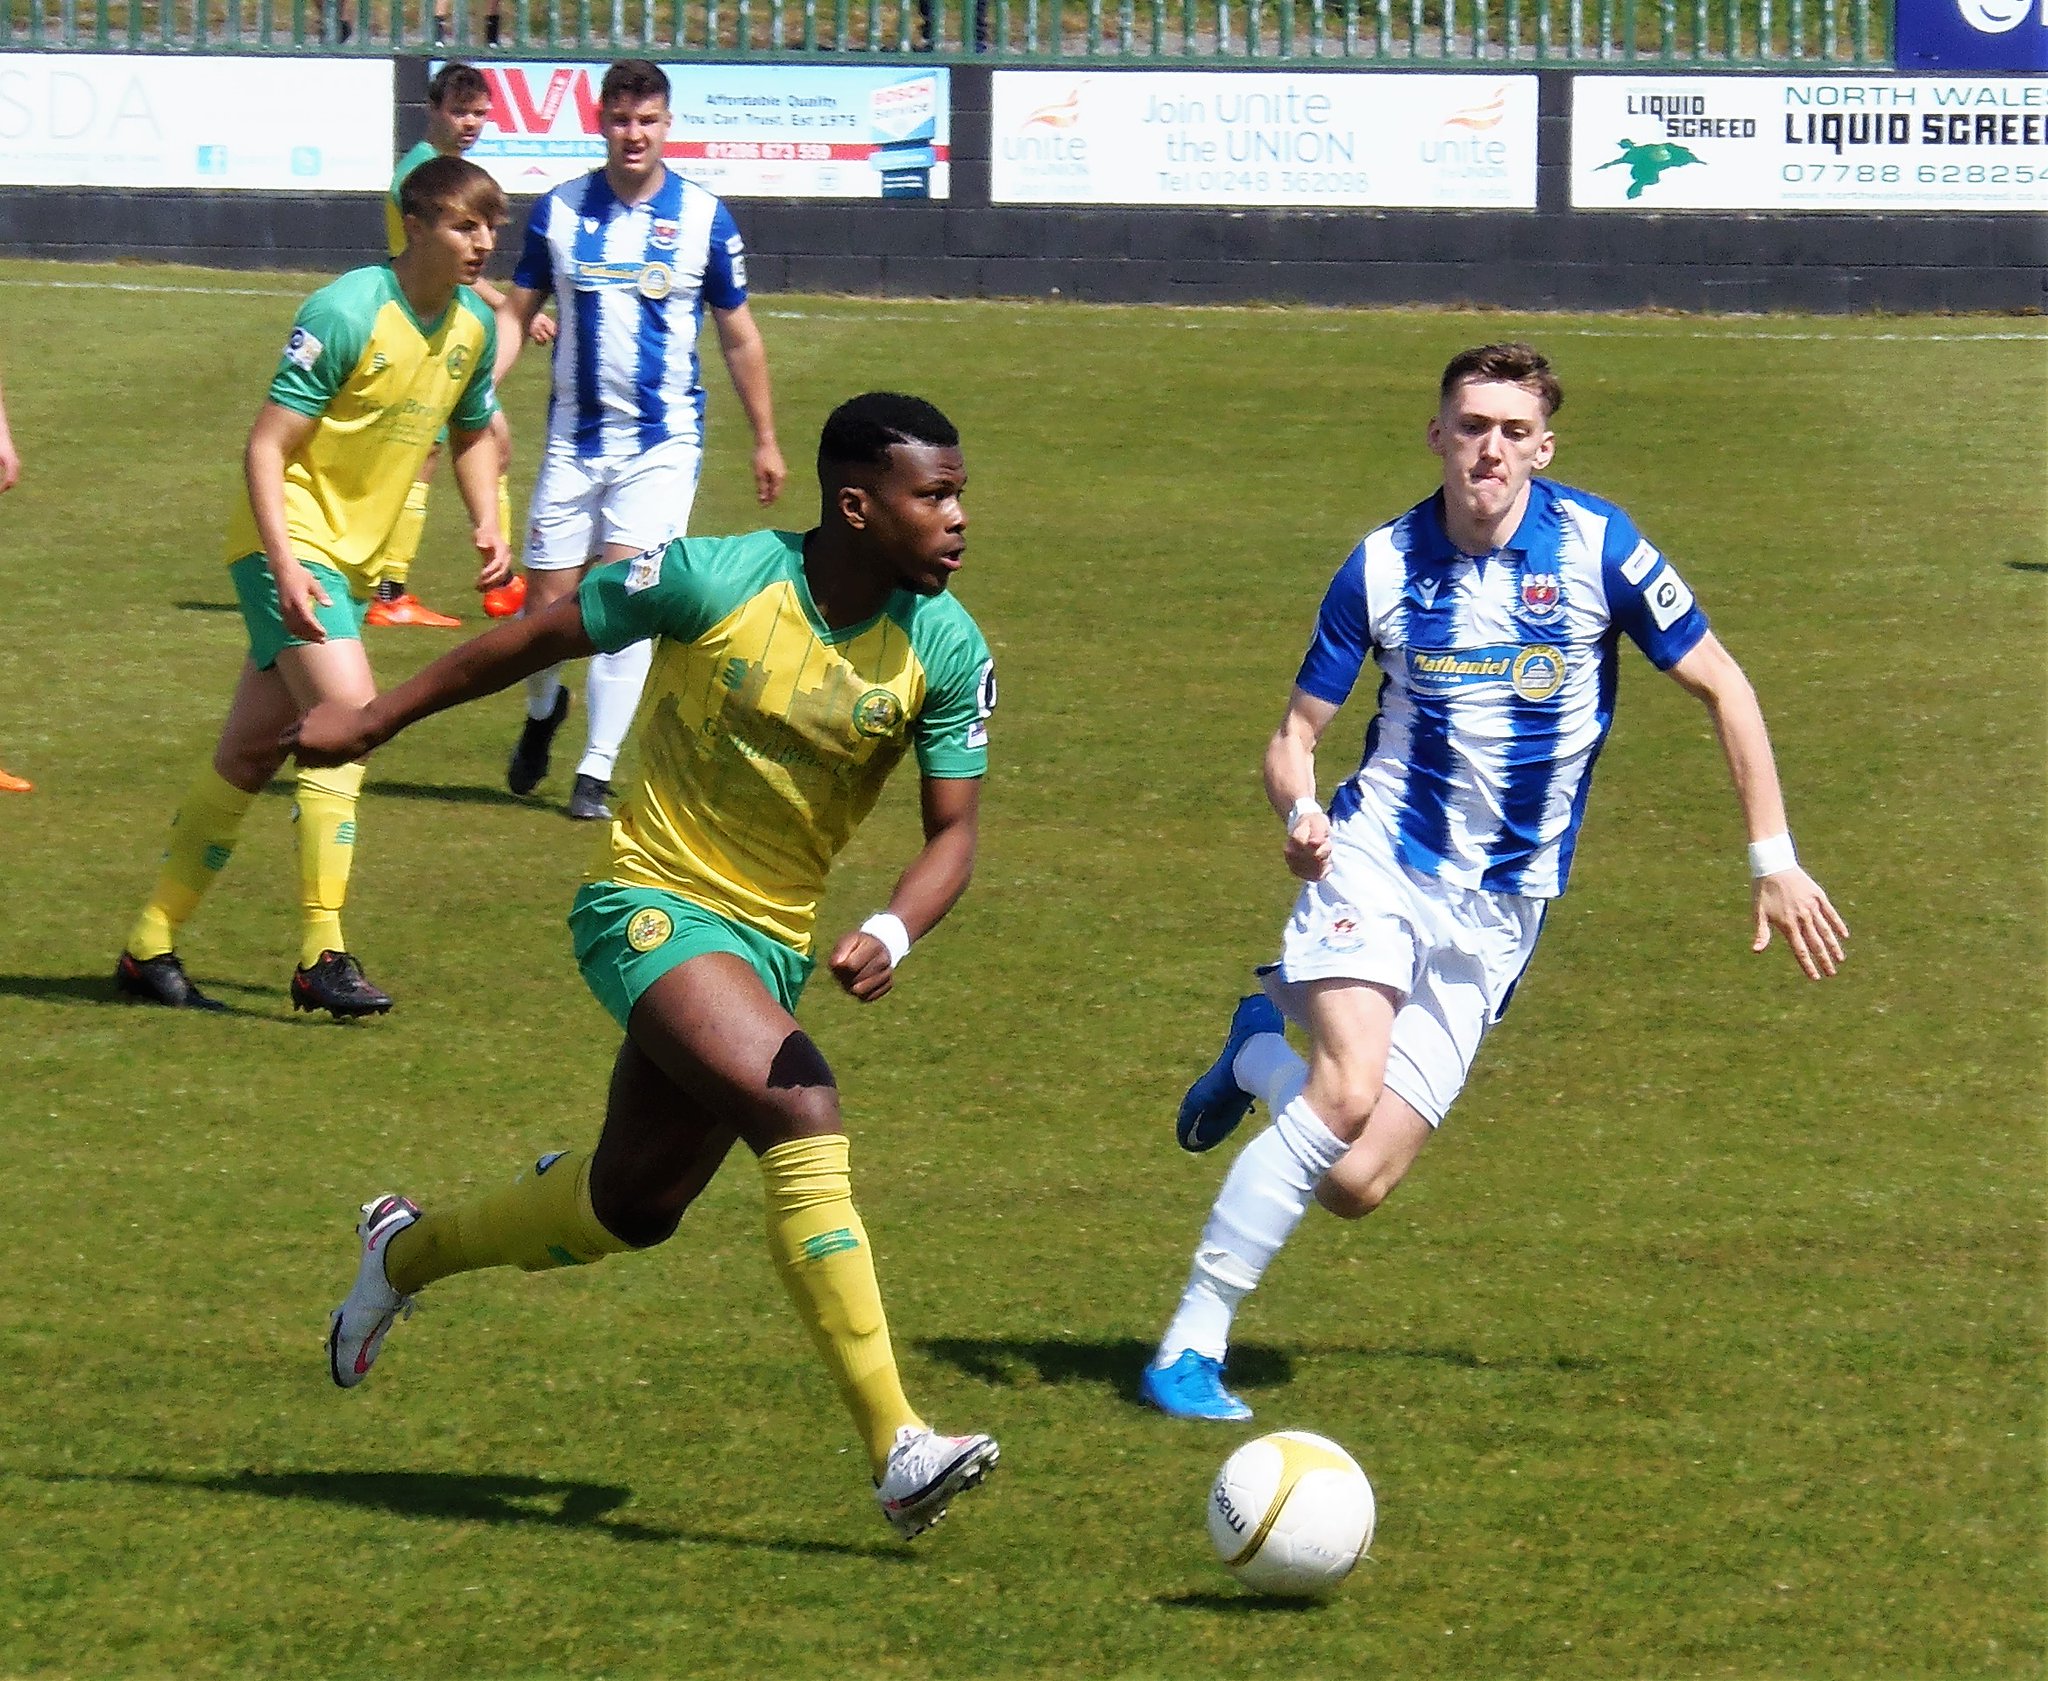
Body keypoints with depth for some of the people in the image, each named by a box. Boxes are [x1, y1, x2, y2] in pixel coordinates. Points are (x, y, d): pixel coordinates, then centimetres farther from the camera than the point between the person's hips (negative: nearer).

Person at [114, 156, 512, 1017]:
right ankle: (320, 957, -21)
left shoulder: (473, 325, 5)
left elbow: (472, 433, 24)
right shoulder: (347, 313, -18)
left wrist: (487, 522, 6)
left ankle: (149, 948, 18)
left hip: (353, 560, 8)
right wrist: (284, 565, -27)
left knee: (250, 754, 11)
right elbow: (265, 445, -18)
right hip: (290, 541, -8)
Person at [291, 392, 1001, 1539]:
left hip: (775, 937, 6)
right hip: (653, 902, -6)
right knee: (801, 1107, -28)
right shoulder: (717, 581, -19)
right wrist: (374, 721, 5)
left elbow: (954, 831, -3)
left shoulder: (948, 652, -9)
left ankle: (408, 1251, 46)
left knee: (637, 1206, 16)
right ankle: (899, 1449, -31)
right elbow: (544, 636, -5)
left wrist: (893, 933, -25)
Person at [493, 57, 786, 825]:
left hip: (663, 439, -2)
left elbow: (739, 336, 7)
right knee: (547, 603, 4)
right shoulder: (559, 211, 1)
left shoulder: (703, 217, -2)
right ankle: (542, 709, 37)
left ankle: (596, 773, -6)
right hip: (575, 437, 2)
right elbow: (515, 313, 7)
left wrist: (765, 440, 10)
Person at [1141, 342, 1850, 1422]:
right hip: (1377, 860, -1)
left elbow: (1721, 688, 4)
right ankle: (1190, 1347, -14)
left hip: (1495, 916, 1)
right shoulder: (1381, 567, -2)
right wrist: (1300, 812, -18)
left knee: (1354, 1185, -10)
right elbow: (1297, 734, 5)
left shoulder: (1597, 549, -5)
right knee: (1349, 1094, -28)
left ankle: (1260, 1052, 24)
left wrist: (1774, 861, 1)